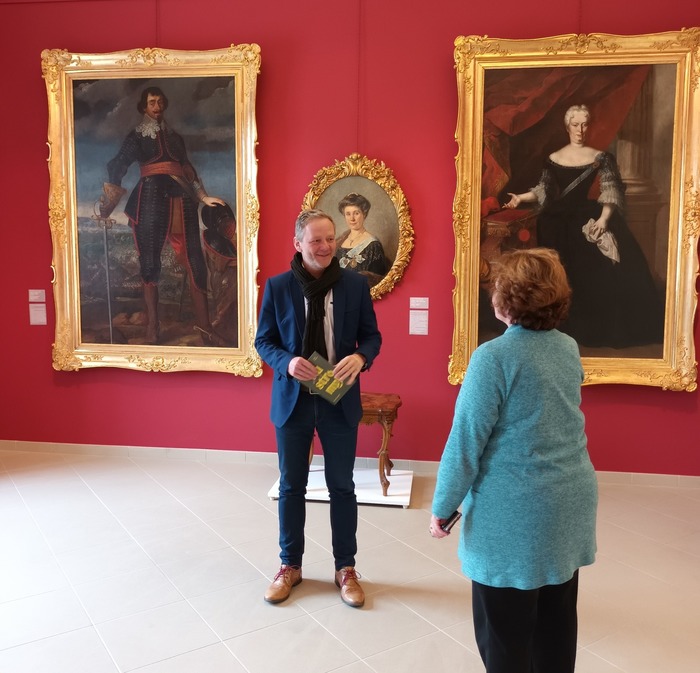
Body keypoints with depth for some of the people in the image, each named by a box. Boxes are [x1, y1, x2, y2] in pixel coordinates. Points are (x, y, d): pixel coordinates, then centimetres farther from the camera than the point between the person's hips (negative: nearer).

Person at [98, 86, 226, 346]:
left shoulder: (175, 137, 26)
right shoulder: (136, 136, 15)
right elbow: (118, 166, 4)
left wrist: (203, 197, 17)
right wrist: (108, 200, -9)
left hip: (180, 198, 3)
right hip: (151, 196, -3)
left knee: (195, 261, -6)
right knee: (150, 261, -4)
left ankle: (204, 326, -5)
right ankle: (152, 325, 2)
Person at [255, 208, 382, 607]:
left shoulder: (356, 285, -2)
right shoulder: (278, 287, -4)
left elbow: (372, 334, 3)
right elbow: (264, 340, 1)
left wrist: (361, 357, -19)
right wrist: (287, 362, -20)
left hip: (339, 400, 0)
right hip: (293, 400, 0)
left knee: (342, 486, 11)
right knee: (291, 486, 13)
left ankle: (346, 568, 28)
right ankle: (290, 566, 31)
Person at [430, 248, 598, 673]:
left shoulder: (494, 357, -18)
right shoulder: (569, 348, 5)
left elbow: (466, 441, -16)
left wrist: (443, 506, -6)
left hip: (516, 511, -7)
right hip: (571, 500, 7)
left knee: (505, 631, 8)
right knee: (557, 620, 19)